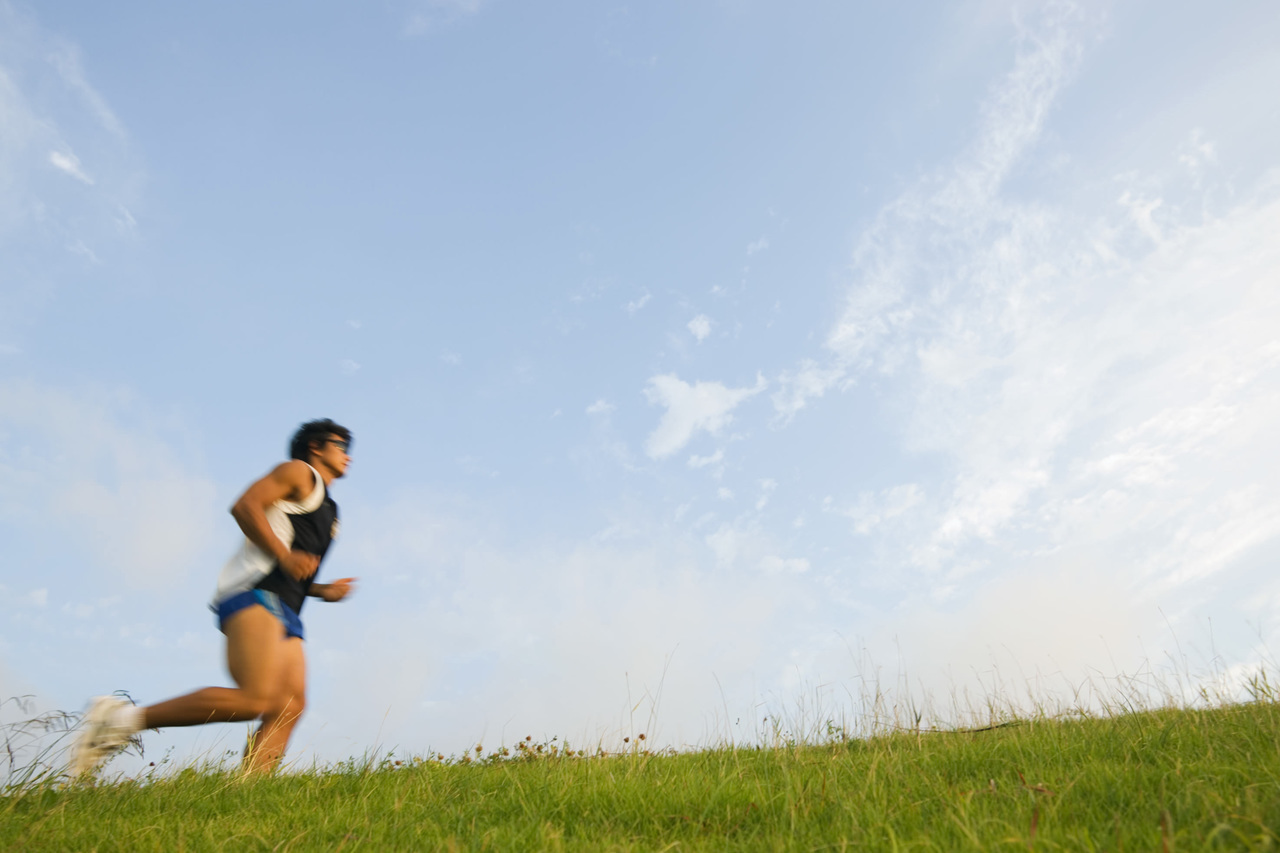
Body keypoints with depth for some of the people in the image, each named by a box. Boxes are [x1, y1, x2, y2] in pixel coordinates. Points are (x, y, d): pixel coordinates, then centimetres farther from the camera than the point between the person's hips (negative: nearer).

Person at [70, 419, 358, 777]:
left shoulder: (329, 512, 32)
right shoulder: (299, 472, 8)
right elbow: (245, 505, -8)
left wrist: (323, 590, 17)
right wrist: (284, 556, -17)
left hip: (283, 612, 9)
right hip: (253, 591, -9)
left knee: (291, 706, -9)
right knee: (256, 698, -23)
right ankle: (128, 717, -13)